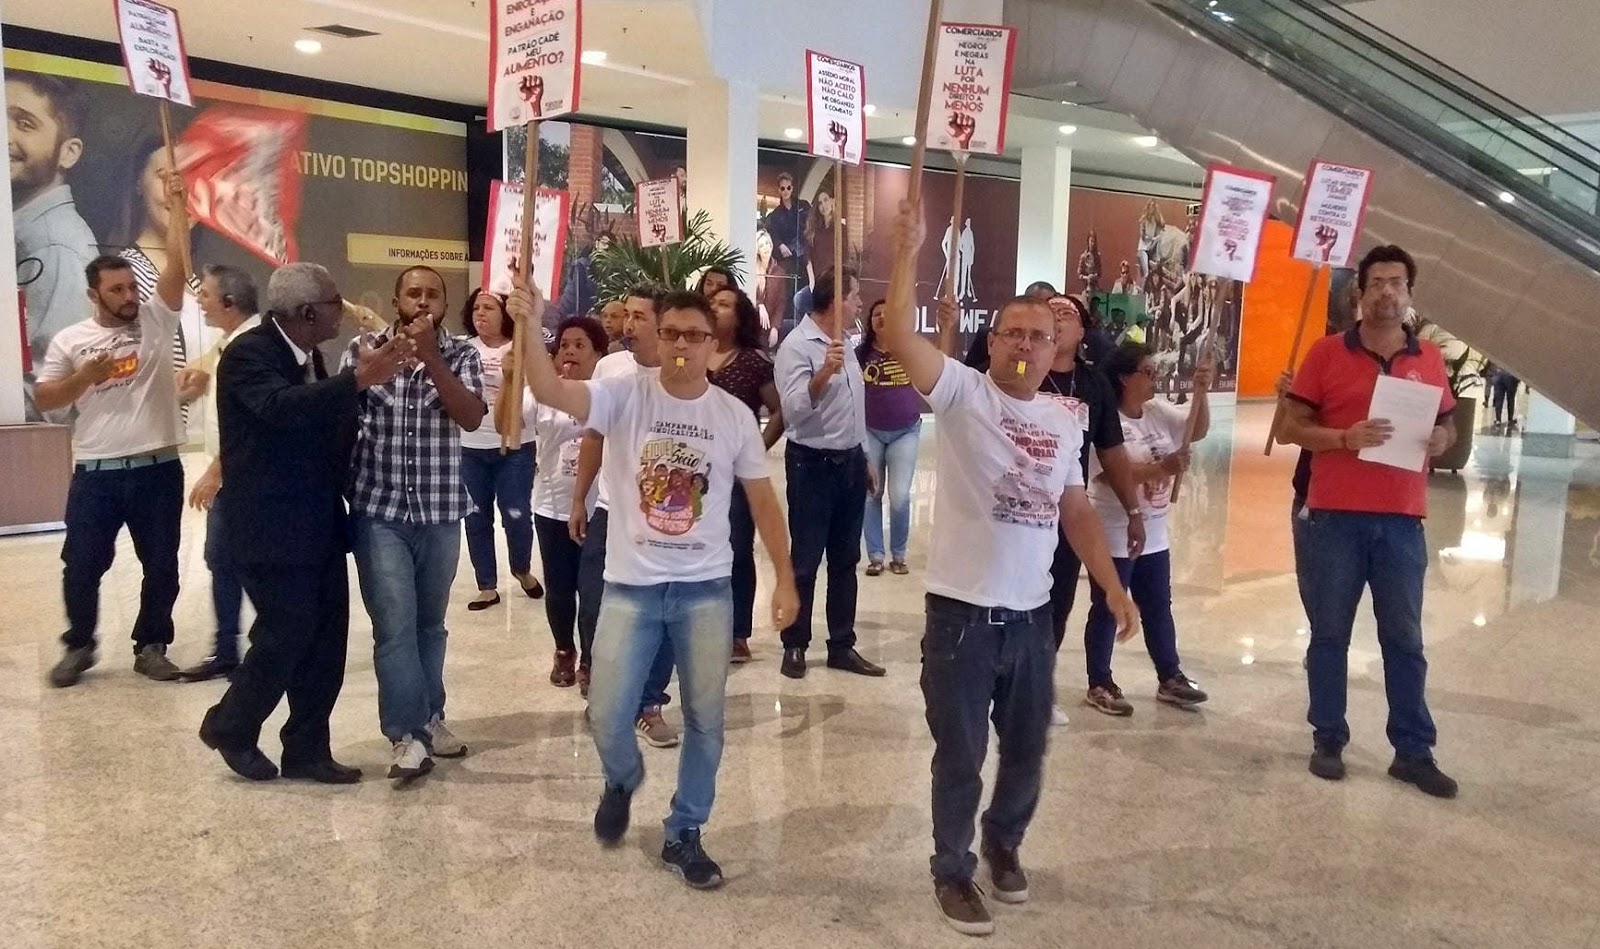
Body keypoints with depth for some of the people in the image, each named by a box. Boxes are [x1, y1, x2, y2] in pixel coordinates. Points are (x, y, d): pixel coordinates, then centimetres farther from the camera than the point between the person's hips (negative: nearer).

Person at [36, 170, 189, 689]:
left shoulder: (156, 320, 3)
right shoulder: (70, 339, 5)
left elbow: (177, 263, -8)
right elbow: (43, 399, 4)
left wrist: (176, 205, -16)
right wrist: (85, 376, -13)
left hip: (158, 468, 0)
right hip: (95, 472, 0)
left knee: (161, 566, 7)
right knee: (82, 565, 7)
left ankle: (151, 647, 22)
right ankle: (79, 646, 26)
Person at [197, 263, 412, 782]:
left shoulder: (307, 356, 11)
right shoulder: (248, 353, -15)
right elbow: (280, 408, -34)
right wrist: (357, 379, -38)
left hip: (318, 522, 8)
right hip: (270, 525, -8)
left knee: (326, 637, 8)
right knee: (288, 632, -5)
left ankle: (307, 750, 19)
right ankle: (230, 726, 20)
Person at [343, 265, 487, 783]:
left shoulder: (461, 355, 2)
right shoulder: (364, 347, 2)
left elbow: (472, 417, -15)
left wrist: (431, 357, -19)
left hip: (440, 512, 2)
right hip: (379, 511, -1)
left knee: (430, 622, 14)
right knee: (395, 626, -6)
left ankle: (427, 716, 29)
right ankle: (410, 733, 2)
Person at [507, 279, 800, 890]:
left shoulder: (734, 415, -1)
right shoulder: (625, 395, -6)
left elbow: (763, 502, 5)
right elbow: (550, 391, -23)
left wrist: (785, 579, 1)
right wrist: (529, 327, -41)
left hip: (706, 588, 1)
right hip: (631, 585, -1)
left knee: (705, 720, 7)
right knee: (607, 717, 1)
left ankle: (683, 835, 27)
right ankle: (622, 781, 37)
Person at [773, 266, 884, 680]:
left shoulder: (843, 343, 12)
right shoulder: (797, 345, -14)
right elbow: (793, 410, -27)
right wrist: (824, 372, -41)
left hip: (850, 461, 8)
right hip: (813, 464, -8)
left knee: (845, 560, 11)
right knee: (805, 561, 1)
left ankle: (842, 646, 19)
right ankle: (795, 645, 14)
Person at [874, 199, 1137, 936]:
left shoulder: (1064, 422, 8)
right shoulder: (962, 392, -8)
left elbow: (1075, 511, 13)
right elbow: (898, 337, -22)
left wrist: (1113, 586, 9)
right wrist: (909, 254, -26)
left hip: (1031, 613, 5)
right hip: (961, 610, -5)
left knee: (1027, 749, 19)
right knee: (960, 756, 8)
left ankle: (1004, 843, 44)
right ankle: (953, 872, 27)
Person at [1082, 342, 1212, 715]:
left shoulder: (1159, 412, 5)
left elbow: (1198, 430, 6)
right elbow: (1110, 474, -26)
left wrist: (1201, 391, -9)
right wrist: (1163, 467, -32)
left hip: (1154, 532, 8)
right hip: (1113, 535, -8)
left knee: (1158, 607, 18)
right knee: (1106, 611, 5)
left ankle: (1170, 678, 31)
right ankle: (1099, 685, 17)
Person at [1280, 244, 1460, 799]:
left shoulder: (1429, 359, 8)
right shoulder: (1327, 353, -1)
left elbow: (1447, 425, 18)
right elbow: (1290, 427, -1)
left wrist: (1440, 441, -5)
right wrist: (1344, 437, -17)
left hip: (1401, 520, 2)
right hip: (1335, 517, -2)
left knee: (1404, 638, 8)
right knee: (1329, 634, 6)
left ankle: (1413, 752, 17)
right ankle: (1328, 740, 19)